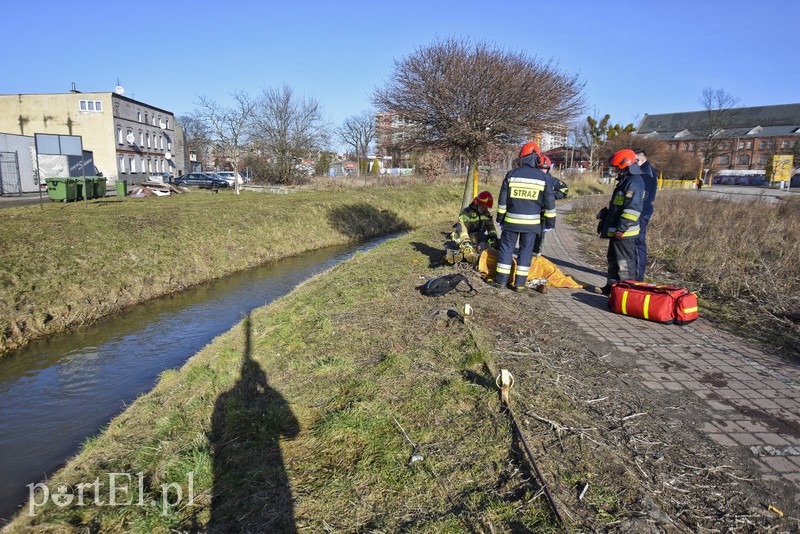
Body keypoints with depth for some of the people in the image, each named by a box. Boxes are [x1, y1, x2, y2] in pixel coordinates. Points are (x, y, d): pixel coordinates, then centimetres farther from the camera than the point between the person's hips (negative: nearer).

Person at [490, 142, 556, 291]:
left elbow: (502, 200, 1)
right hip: (531, 222, 0)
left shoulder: (511, 174, -2)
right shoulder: (542, 177, -1)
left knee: (506, 248, 8)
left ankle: (501, 280, 11)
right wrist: (550, 222, 10)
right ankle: (520, 283, 9)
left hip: (511, 220, 0)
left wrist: (500, 218, 10)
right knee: (526, 250, 7)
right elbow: (549, 203, 1)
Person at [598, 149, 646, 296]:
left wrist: (622, 227, -27)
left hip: (624, 233, -11)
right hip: (616, 231, 11)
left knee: (625, 262, -5)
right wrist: (605, 213, 28)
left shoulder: (634, 183, -17)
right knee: (613, 259, 19)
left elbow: (632, 209, -25)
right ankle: (612, 286, 30)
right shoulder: (625, 181, 17)